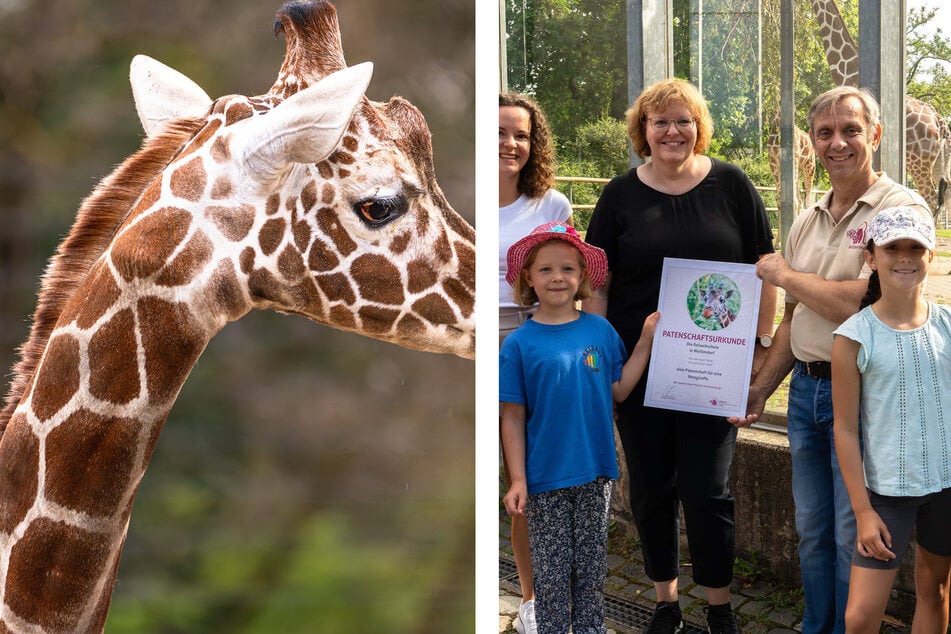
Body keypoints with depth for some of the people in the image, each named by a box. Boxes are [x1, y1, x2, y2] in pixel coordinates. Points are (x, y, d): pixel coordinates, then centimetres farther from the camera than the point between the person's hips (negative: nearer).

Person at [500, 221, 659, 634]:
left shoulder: (600, 331, 1)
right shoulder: (519, 344, -7)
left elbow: (618, 391, 3)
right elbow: (513, 418, -5)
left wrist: (645, 342, -2)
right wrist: (518, 480, -8)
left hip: (595, 475, 3)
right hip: (547, 478, -2)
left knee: (591, 565, 14)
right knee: (551, 570, 7)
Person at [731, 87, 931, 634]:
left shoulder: (902, 208, -11)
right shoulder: (807, 223, 12)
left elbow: (862, 304, -22)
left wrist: (783, 274, -9)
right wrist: (761, 388, 11)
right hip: (806, 389, 7)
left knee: (853, 538, 1)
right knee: (812, 530, 16)